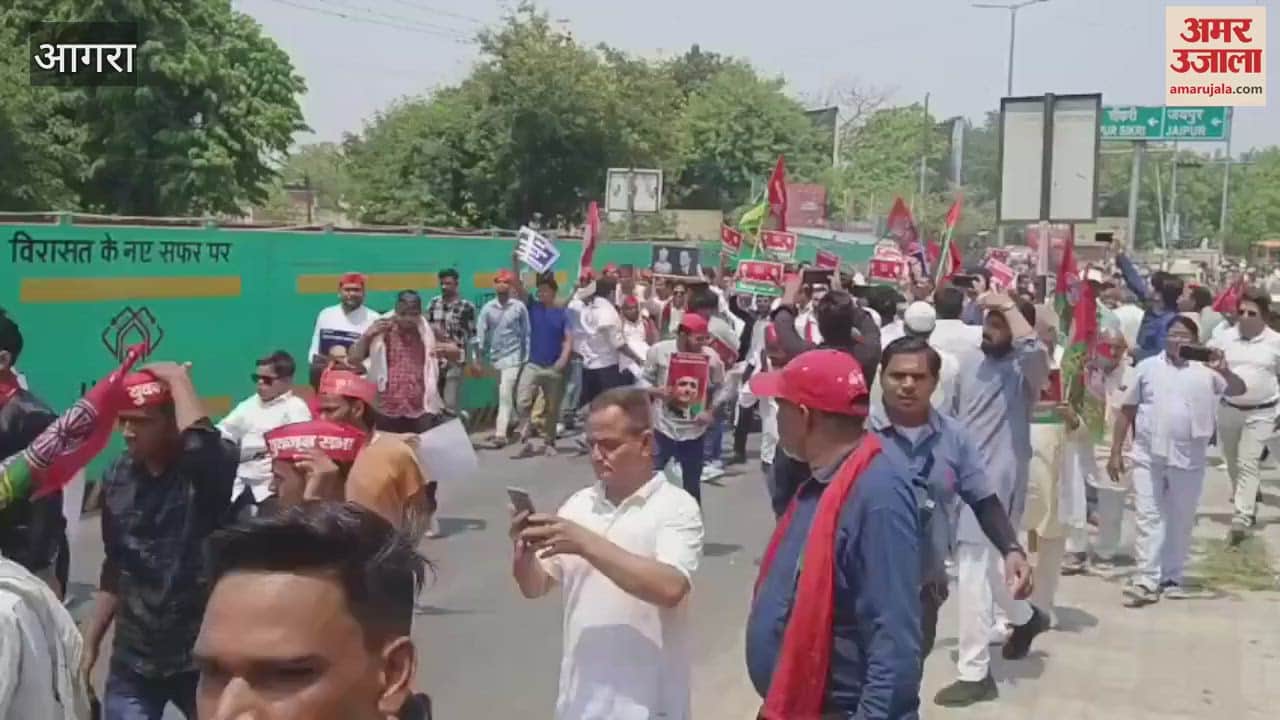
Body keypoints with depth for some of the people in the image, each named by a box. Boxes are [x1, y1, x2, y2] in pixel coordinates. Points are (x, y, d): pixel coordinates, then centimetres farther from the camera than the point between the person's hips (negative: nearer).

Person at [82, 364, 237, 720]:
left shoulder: (204, 471, -14)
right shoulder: (117, 479, 2)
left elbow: (201, 440, -41)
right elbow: (115, 569, 13)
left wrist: (177, 377, -26)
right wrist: (90, 644, 14)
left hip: (203, 660, -4)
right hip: (132, 663, 5)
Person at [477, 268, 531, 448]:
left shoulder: (519, 307, -8)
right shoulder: (488, 308, -3)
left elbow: (526, 333, -2)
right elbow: (480, 333, -1)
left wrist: (526, 357, -1)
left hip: (512, 356, -3)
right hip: (495, 356, 3)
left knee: (505, 395, -11)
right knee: (504, 394, 16)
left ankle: (500, 434, -12)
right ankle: (509, 422, 33)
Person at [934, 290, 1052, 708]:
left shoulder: (1025, 371, -12)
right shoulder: (970, 364, 9)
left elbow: (1034, 349, -37)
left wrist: (1008, 305, -24)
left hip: (995, 484, -8)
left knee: (973, 576, -9)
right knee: (985, 566, 23)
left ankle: (974, 673, 0)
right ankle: (1026, 618, 50)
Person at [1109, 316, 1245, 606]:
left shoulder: (1206, 370, 1)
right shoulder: (1147, 367, 3)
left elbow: (1239, 390, -10)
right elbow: (1127, 411, 6)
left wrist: (1224, 371, -30)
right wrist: (1116, 452, 3)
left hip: (1188, 457, 0)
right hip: (1148, 455, 0)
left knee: (1181, 519, 10)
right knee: (1148, 517, -1)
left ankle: (1171, 578, 22)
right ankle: (1146, 580, -1)